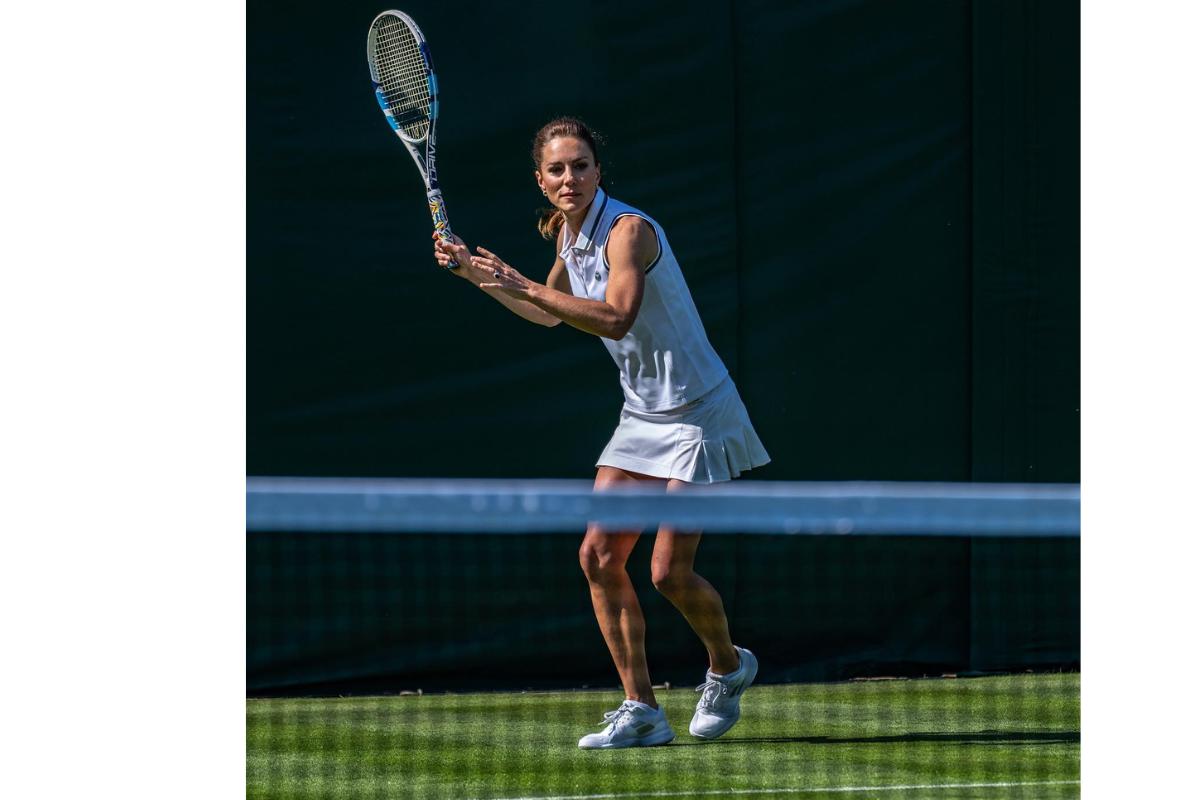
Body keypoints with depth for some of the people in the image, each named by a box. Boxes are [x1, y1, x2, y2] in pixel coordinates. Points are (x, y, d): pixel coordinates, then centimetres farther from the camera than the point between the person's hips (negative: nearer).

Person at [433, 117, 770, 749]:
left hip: (697, 413, -8)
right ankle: (641, 711, 3)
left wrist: (524, 285, -36)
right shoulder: (570, 235, 6)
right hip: (642, 416, 8)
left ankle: (727, 666, 21)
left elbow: (616, 317, -36)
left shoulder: (628, 230, -20)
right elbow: (551, 314, 25)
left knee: (669, 573, -9)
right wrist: (477, 275, 17)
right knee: (599, 556, -3)